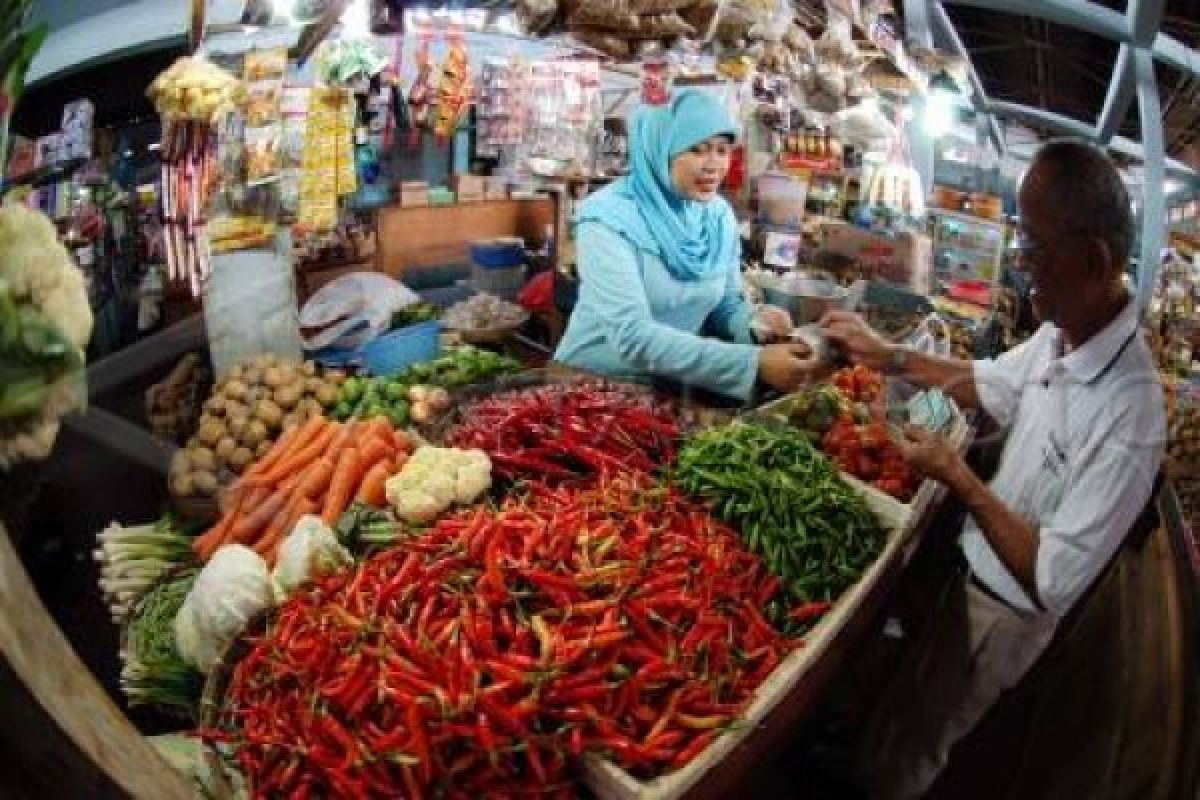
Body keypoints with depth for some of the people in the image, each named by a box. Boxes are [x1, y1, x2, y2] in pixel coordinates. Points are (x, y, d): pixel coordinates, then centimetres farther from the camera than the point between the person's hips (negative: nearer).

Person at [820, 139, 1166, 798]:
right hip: (971, 571, 7)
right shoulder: (1061, 335, -12)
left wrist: (958, 478, -26)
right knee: (903, 702, 31)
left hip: (1003, 615, -6)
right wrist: (886, 356, 4)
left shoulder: (1129, 415, -36)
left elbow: (1053, 582, -31)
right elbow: (989, 383, 10)